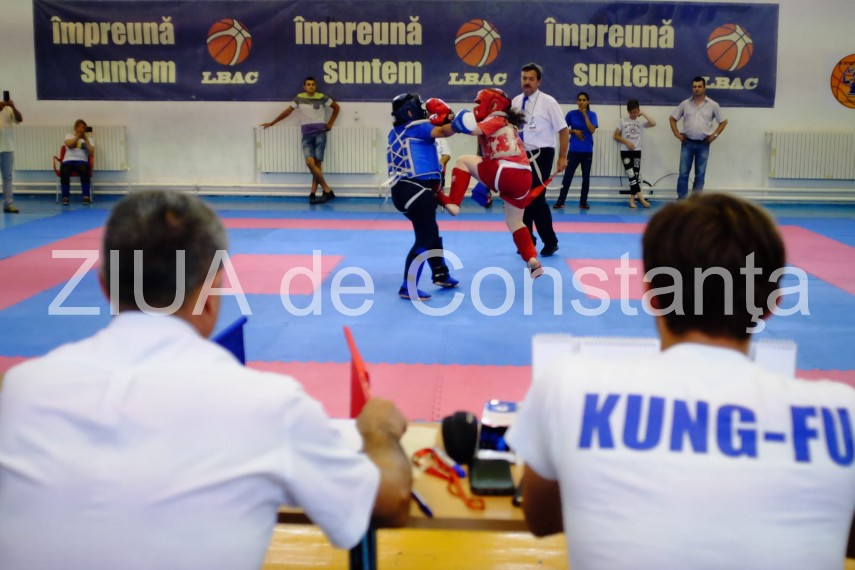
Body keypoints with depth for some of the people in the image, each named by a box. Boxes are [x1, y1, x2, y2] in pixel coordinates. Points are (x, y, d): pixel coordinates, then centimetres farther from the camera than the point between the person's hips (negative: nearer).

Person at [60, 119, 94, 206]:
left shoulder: (88, 139, 18)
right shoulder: (69, 135, 19)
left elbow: (91, 153, 0)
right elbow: (69, 144, -4)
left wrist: (85, 139, -6)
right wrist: (78, 136, -8)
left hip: (82, 161, 0)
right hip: (68, 160, 0)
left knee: (84, 171, -38)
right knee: (64, 171, -36)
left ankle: (86, 196, -32)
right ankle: (65, 197, -28)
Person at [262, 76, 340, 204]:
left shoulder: (321, 97, 2)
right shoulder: (299, 98, 8)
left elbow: (336, 107, 13)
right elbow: (287, 112, 13)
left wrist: (330, 123, 8)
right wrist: (271, 123, 15)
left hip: (320, 133, -2)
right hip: (307, 135, 2)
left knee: (317, 163, -8)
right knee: (310, 163, -13)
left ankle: (313, 193, -2)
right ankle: (327, 191, -8)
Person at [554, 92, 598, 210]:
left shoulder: (592, 114, 1)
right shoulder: (571, 114, 0)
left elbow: (592, 130, -13)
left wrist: (585, 114, -13)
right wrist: (574, 131, -11)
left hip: (587, 150, 1)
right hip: (574, 150, -1)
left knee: (586, 177, 7)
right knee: (568, 175, -4)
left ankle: (583, 202, 16)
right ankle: (560, 201, 0)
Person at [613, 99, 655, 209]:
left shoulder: (641, 122, 6)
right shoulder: (622, 121, 3)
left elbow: (653, 123, -11)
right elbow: (616, 136, 4)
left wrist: (643, 114, -5)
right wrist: (626, 142, -10)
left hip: (637, 151, 2)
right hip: (625, 151, -2)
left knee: (636, 175, 1)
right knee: (631, 175, -12)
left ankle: (632, 199, 6)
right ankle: (641, 197, -11)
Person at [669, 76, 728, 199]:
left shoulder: (713, 105, 0)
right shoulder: (685, 104, 3)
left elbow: (723, 122, 8)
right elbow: (672, 118, 10)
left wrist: (715, 135, -1)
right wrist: (676, 133, 1)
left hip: (703, 144, 0)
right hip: (687, 143, 0)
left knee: (700, 174, 5)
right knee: (683, 172, 0)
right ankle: (681, 198, 7)